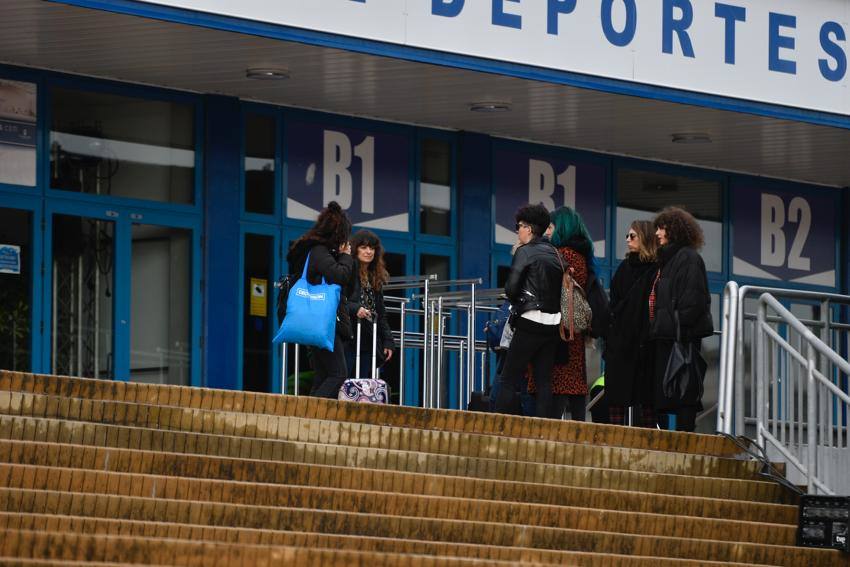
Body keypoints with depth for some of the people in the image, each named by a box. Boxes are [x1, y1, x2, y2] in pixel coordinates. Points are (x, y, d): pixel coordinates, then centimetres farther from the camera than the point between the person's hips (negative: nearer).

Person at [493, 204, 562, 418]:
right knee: (544, 380, 6)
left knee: (509, 380, -4)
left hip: (531, 320, -6)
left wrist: (516, 301, 7)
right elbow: (561, 289, 13)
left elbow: (511, 288, -12)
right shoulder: (554, 254, 13)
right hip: (553, 322, 6)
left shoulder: (525, 252, -6)